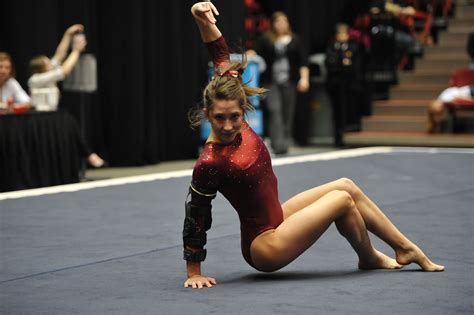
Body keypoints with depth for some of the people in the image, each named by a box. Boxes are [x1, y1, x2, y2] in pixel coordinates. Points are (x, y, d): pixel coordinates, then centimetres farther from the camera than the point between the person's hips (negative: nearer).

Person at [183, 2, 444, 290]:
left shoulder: (237, 124, -7)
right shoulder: (210, 163, -27)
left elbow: (224, 61, -4)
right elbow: (196, 218, -18)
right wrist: (194, 273, -11)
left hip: (275, 221, 9)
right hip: (263, 247, -9)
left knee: (346, 185, 9)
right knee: (342, 199, -9)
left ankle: (406, 248, 21)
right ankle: (370, 259, 19)